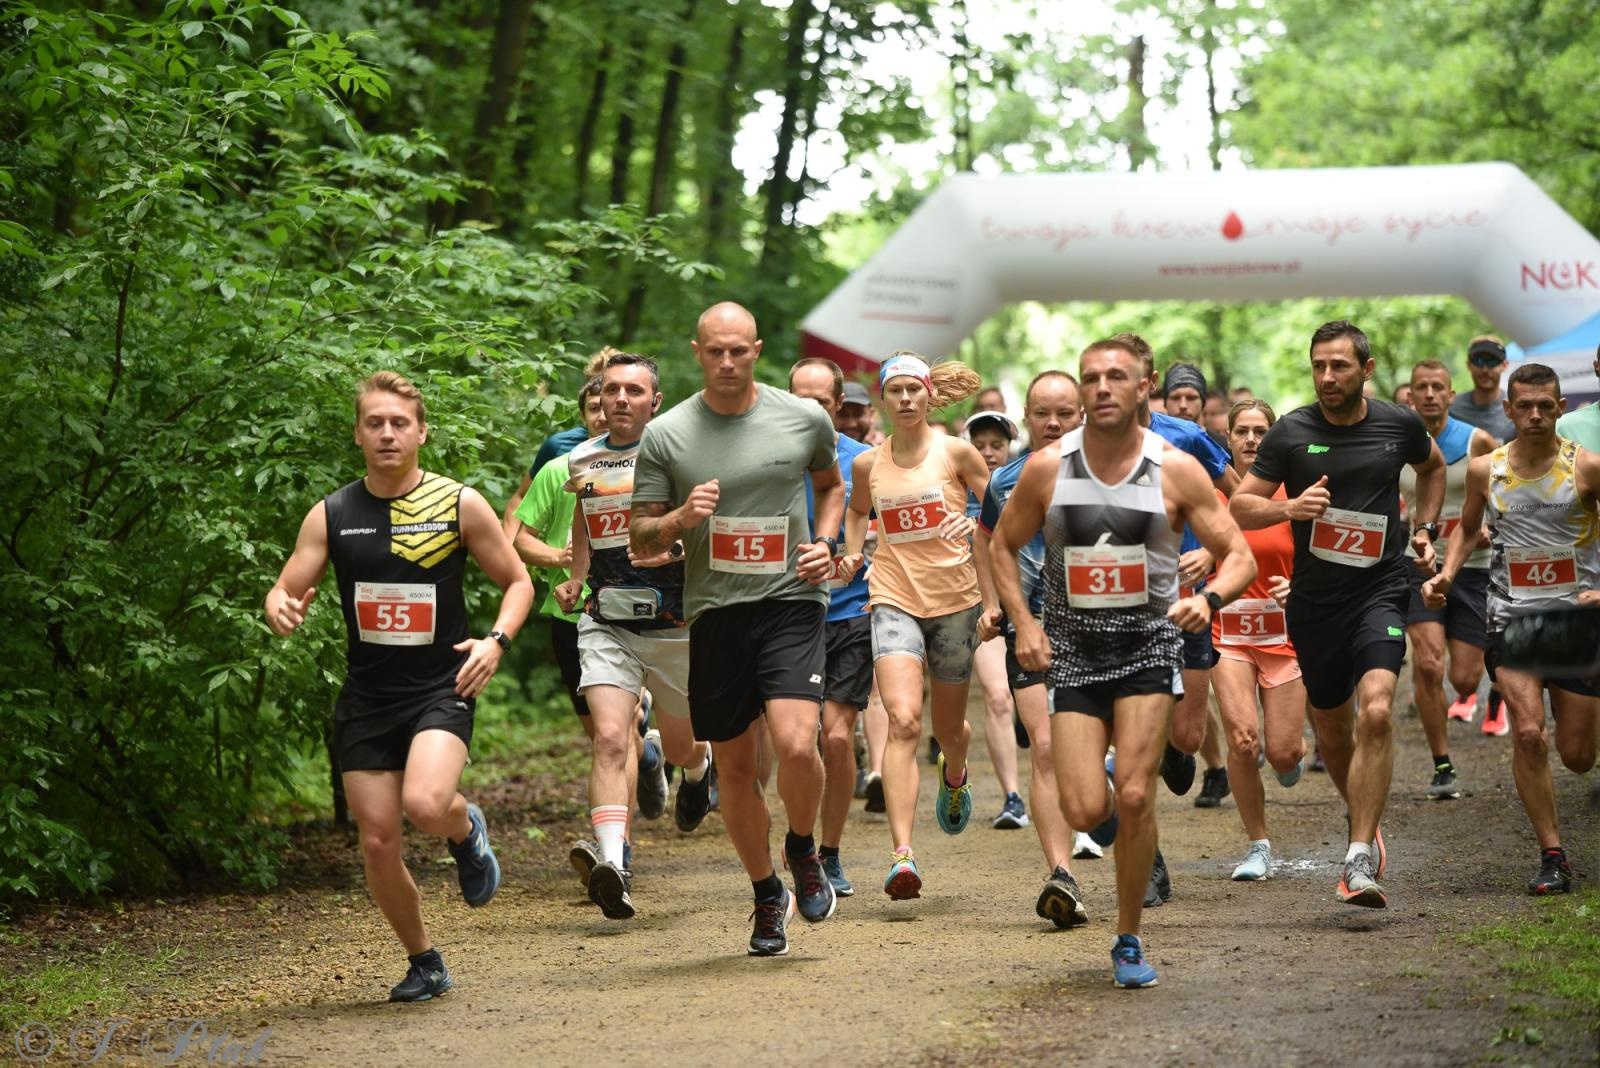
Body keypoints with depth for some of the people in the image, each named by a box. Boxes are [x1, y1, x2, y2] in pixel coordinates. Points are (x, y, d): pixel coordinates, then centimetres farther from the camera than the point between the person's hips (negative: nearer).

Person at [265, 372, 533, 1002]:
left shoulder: (460, 504, -1)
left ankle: (466, 830, 9)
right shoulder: (331, 515, 3)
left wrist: (497, 640, -11)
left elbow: (517, 581, 7)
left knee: (425, 804, -28)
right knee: (378, 843, 1)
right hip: (366, 698, 3)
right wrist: (280, 610, -22)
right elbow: (288, 590, 3)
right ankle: (424, 963, 23)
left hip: (441, 690, -3)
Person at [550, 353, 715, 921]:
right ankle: (613, 864, -27)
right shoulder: (582, 461, 6)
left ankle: (698, 768, 55)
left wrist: (677, 551, -22)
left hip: (678, 625, -1)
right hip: (607, 625, 1)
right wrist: (575, 580, 14)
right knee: (609, 739, -19)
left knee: (679, 746, 17)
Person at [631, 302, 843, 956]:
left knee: (795, 746, -20)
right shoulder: (665, 436, 0)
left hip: (791, 602, -1)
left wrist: (824, 543, 5)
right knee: (734, 766, 7)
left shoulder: (805, 419, 2)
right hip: (714, 613, 1)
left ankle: (803, 848, 11)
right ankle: (767, 896, 27)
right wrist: (680, 517, -16)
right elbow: (640, 540, 4)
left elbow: (831, 485, 23)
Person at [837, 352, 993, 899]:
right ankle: (903, 855, -25)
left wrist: (992, 598, -7)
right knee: (903, 721, -19)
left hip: (955, 600, 0)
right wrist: (853, 551, 6)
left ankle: (954, 776, 55)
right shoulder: (868, 464, 4)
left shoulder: (955, 453, -3)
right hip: (894, 600, 0)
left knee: (948, 726, 15)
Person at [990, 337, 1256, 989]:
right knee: (1085, 811, -9)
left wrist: (1208, 599, -22)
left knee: (1134, 798, -12)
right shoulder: (1047, 468, -3)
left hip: (1149, 645, -1)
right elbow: (1004, 547, 11)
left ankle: (1129, 942, 6)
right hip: (1072, 649, 1)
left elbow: (1240, 556, -1)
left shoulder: (1176, 471, -5)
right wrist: (1023, 622, -3)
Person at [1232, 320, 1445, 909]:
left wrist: (1423, 528, 13)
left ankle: (1360, 859, -21)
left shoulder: (1399, 424, 1)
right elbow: (1240, 505, -1)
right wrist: (1288, 508, -19)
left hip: (1380, 589, -1)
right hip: (1314, 598, 2)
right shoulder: (1290, 432, -3)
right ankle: (1366, 824, 41)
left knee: (1376, 710, -22)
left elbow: (1433, 466, 24)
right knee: (1332, 730, 14)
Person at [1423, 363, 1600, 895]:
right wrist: (1446, 575, 4)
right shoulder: (1485, 470, 3)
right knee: (1528, 733, -18)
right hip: (1512, 617, 1)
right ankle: (1552, 856, -8)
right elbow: (1468, 528, 20)